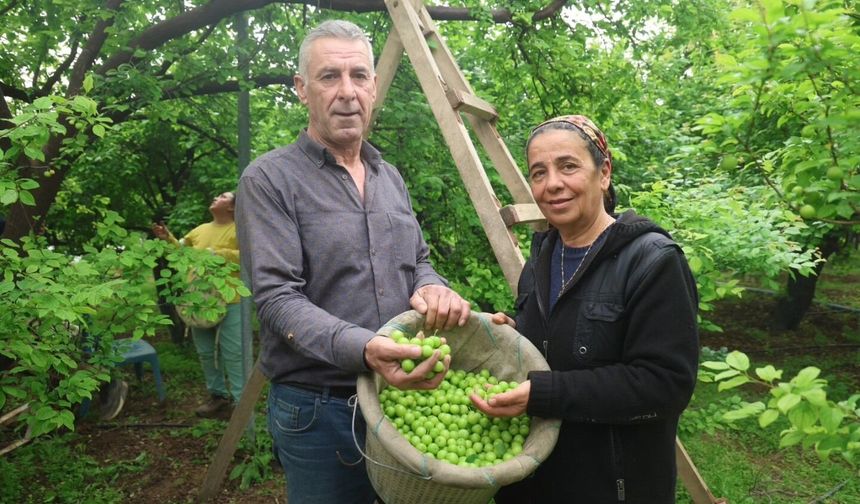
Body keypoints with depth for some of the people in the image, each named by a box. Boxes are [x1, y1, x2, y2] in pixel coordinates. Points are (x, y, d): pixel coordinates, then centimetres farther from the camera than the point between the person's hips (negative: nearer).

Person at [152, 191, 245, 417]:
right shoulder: (200, 230, 14)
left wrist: (219, 254, -20)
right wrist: (168, 238, 9)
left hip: (229, 301, -7)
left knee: (233, 352, -4)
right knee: (206, 351, 14)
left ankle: (241, 400, 4)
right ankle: (218, 395, 27)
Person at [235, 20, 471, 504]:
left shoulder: (391, 178, 9)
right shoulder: (269, 179, -11)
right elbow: (277, 298, -18)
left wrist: (431, 286, -9)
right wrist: (362, 349, -33)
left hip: (404, 395, 6)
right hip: (318, 410, -5)